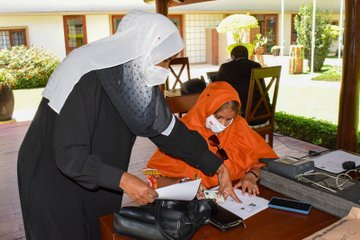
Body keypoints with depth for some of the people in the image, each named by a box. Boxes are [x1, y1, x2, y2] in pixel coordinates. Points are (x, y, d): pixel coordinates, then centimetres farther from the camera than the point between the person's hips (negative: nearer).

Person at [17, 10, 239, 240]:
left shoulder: (139, 77, -7)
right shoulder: (85, 79, -29)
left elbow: (168, 128, -1)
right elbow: (69, 156, -29)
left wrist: (217, 166, -2)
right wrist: (123, 180, -34)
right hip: (53, 182, -6)